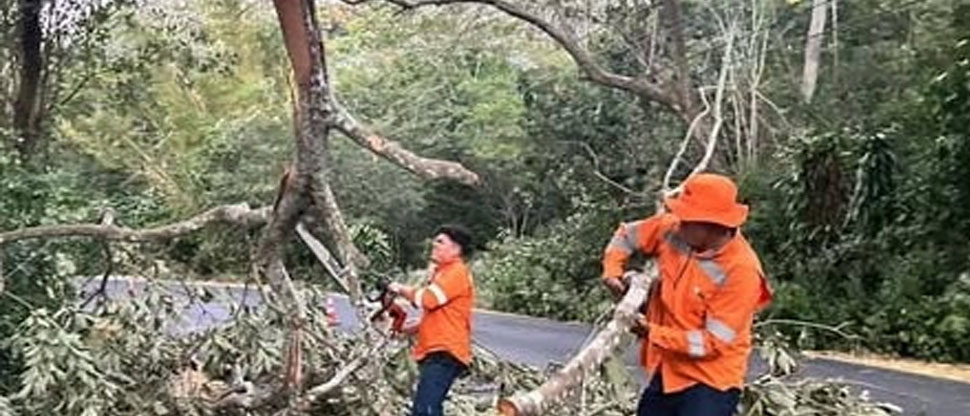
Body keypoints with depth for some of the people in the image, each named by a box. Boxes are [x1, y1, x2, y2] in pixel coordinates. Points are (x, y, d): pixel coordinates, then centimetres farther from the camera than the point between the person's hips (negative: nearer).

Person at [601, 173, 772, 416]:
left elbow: (713, 341, -24)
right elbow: (627, 235, 11)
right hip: (665, 372, 7)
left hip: (710, 380, -7)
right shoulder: (673, 230, -8)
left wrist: (652, 333, -23)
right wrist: (613, 272, -7)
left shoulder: (741, 271, -25)